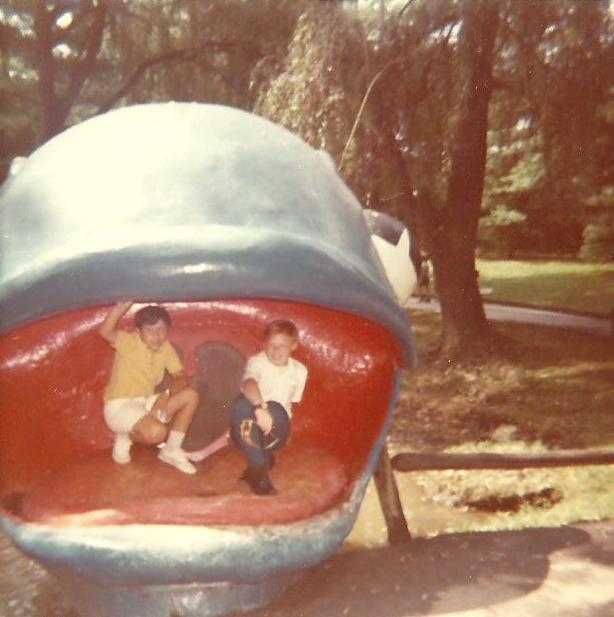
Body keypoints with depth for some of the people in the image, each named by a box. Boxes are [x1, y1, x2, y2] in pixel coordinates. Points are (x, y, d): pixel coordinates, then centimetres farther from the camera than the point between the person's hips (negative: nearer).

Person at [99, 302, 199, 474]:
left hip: (146, 403, 7)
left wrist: (166, 394, -22)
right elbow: (105, 331, -38)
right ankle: (125, 438, 3)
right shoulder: (130, 342, -17)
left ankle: (171, 450, 3)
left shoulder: (165, 347, 1)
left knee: (190, 396, -10)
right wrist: (123, 304, -45)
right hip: (120, 406, -7)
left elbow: (182, 377, -3)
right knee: (157, 432, -33)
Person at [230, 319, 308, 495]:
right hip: (251, 423, -1)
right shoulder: (256, 362, -10)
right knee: (243, 403, -35)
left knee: (276, 410, -34)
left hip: (276, 429, 2)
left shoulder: (299, 371, 2)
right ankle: (259, 470, -29)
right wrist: (260, 408, -51)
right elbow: (248, 384, -33)